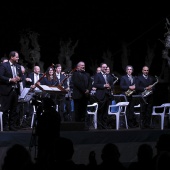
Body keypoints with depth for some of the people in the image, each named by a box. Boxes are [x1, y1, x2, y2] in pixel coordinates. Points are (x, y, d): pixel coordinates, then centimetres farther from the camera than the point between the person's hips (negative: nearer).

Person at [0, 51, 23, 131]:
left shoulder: (18, 66, 15)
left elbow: (21, 77, 19)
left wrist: (19, 78, -4)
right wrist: (10, 80, -20)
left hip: (15, 90, 6)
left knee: (14, 110, 8)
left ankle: (12, 126, 13)